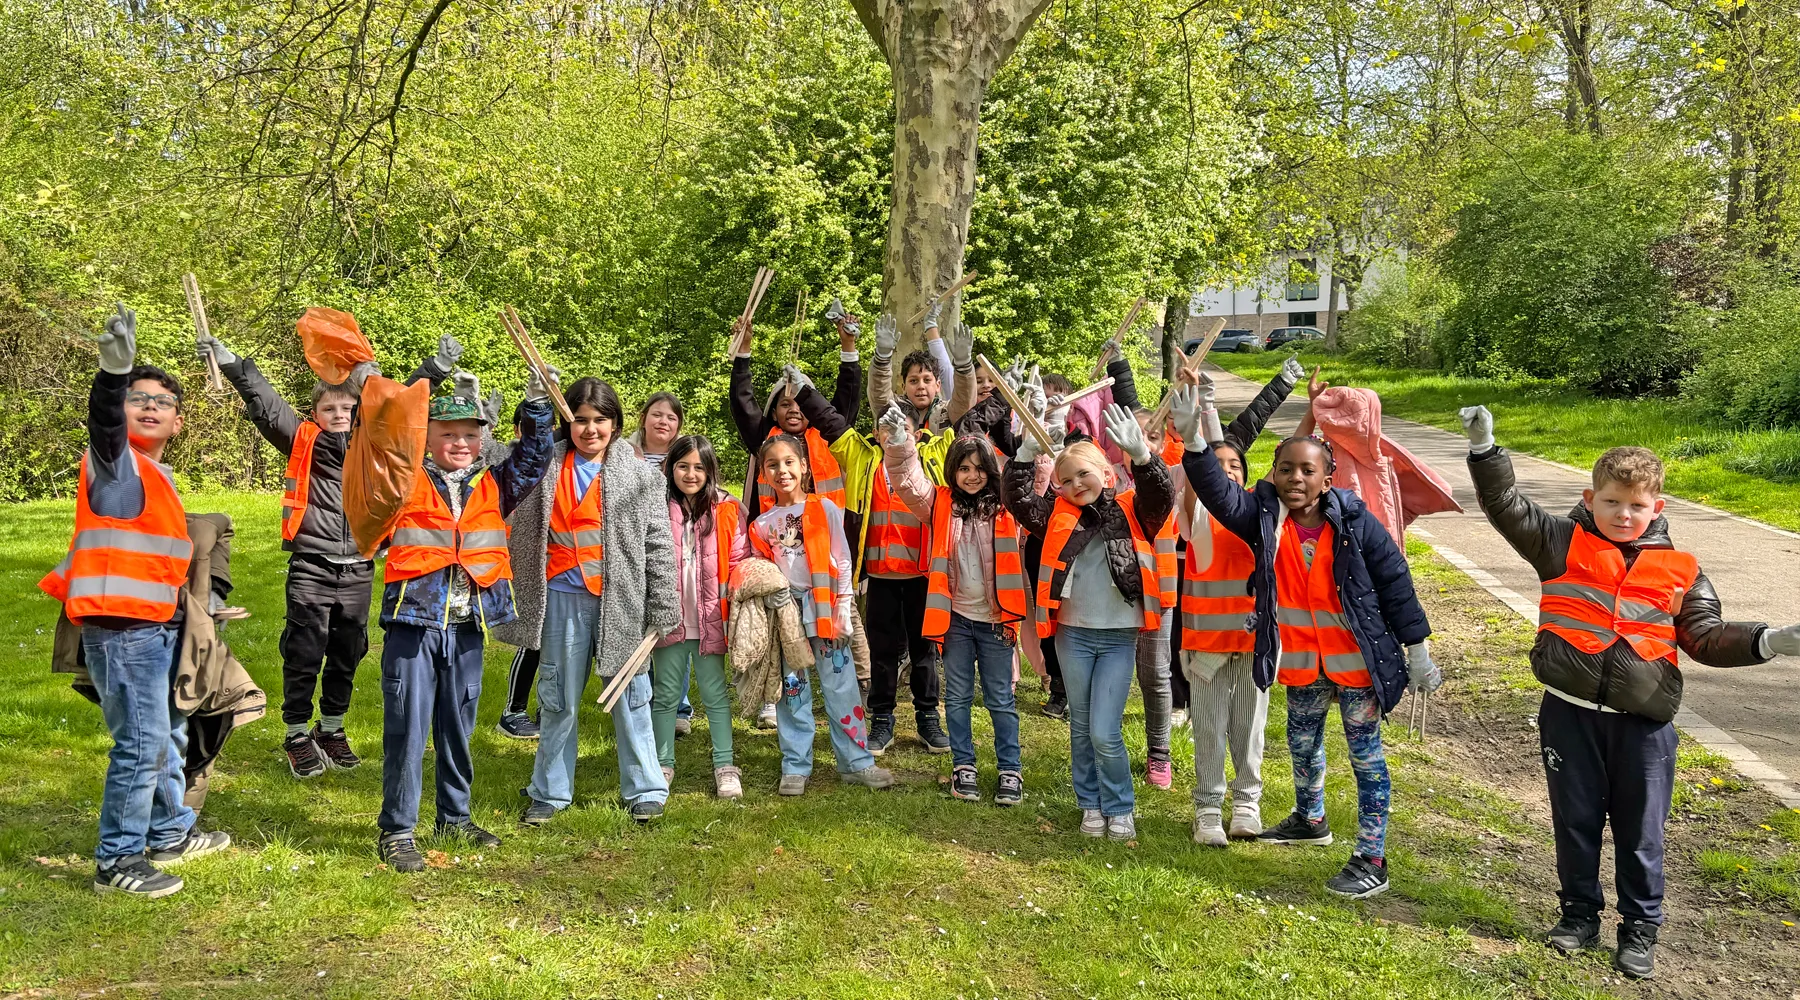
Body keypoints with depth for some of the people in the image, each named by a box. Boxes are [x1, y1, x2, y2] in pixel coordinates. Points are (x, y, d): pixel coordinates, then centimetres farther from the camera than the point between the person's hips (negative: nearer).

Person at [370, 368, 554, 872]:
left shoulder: (493, 486, 10)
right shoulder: (406, 481, 1)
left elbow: (532, 460, 4)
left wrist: (538, 405, -7)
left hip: (468, 625, 4)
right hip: (413, 622, -4)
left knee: (458, 726, 16)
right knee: (407, 729, -2)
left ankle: (455, 816, 30)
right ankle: (397, 831, 6)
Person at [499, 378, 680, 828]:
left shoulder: (640, 475, 0)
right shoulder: (546, 469, 6)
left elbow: (659, 545, 0)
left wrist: (663, 610, -3)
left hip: (622, 600, -2)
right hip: (563, 600, 2)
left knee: (630, 696, 6)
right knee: (558, 698, 10)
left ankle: (644, 790, 19)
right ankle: (549, 792, 23)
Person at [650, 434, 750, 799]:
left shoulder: (728, 510, 0)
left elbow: (741, 563, 0)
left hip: (710, 620, -1)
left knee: (715, 693, 6)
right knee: (666, 695, 11)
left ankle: (725, 765, 15)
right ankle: (663, 764, 22)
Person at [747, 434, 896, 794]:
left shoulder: (824, 509, 2)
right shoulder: (763, 524, 8)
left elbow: (842, 562, 1)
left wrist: (844, 610, -4)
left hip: (823, 611, -2)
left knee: (841, 687, 1)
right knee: (791, 690, 6)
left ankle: (856, 762, 9)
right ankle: (795, 767, 15)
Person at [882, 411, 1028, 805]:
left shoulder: (1004, 508, -1)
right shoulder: (941, 505, 1)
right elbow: (909, 483, -12)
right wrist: (899, 445, -30)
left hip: (995, 619, -1)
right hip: (956, 618, 1)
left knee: (1000, 699, 7)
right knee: (957, 697, 12)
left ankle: (1010, 770, 16)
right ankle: (963, 766, 24)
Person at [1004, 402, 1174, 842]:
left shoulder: (1131, 511, -1)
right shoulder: (1058, 514, 3)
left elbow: (1161, 497, -20)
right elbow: (1018, 500, -8)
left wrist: (1140, 454, -36)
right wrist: (1028, 453, -21)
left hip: (1119, 636, -3)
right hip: (1073, 633, 3)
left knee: (1104, 732, -6)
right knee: (1081, 727, 13)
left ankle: (1120, 808, 14)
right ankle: (1091, 804, 29)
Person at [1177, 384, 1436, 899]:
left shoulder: (1354, 522, -12)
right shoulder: (1263, 517, -5)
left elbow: (1395, 582, -6)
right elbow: (1218, 491, -20)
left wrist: (1417, 649, -4)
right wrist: (1193, 441, -37)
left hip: (1357, 660, -4)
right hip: (1302, 663, 4)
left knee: (1365, 754, 4)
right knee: (1302, 745, 23)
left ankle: (1372, 860, 12)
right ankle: (1310, 820, 49)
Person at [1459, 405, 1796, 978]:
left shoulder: (1678, 571, 2)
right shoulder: (1562, 545, -1)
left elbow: (1707, 637, 4)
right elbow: (1505, 506, -4)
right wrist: (1484, 447, -15)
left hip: (1643, 721, 0)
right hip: (1569, 713, 0)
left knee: (1640, 832, 10)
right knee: (1575, 821, 13)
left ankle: (1640, 929, 28)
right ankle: (1580, 914, 31)